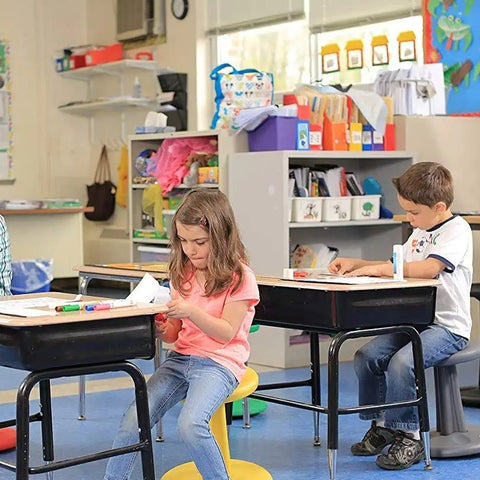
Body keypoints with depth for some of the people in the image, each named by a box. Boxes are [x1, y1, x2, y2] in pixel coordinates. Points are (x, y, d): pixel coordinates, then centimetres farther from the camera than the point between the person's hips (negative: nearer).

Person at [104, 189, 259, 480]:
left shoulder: (240, 278, -6)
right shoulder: (184, 273, 12)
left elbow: (226, 333, -11)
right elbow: (175, 334, 14)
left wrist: (191, 311, -24)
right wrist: (161, 329, -9)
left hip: (218, 361, -6)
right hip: (181, 357, 6)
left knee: (191, 425, -30)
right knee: (135, 417, -14)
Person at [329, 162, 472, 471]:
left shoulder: (457, 230, -11)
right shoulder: (420, 232, 17)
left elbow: (429, 268, -26)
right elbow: (399, 268, 26)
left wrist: (377, 268, -22)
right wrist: (355, 264, 12)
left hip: (448, 327, -9)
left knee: (401, 362, -29)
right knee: (366, 357, -8)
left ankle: (408, 437, -14)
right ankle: (382, 424, 8)